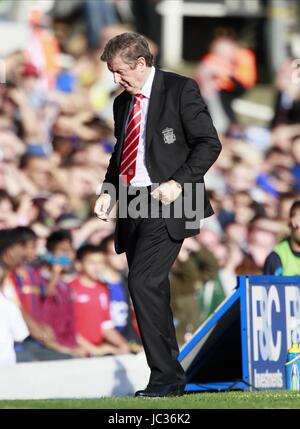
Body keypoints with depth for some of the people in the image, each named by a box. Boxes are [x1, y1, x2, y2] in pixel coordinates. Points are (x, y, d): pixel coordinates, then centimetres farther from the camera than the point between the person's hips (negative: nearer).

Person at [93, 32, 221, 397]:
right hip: (132, 205, 8)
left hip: (166, 203, -8)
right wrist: (108, 192, 9)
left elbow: (209, 143, -6)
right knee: (151, 293, 7)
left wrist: (178, 182, -17)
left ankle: (165, 376, -16)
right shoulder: (122, 102, 19)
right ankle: (170, 380, 13)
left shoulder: (181, 90, -3)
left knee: (143, 282, -20)